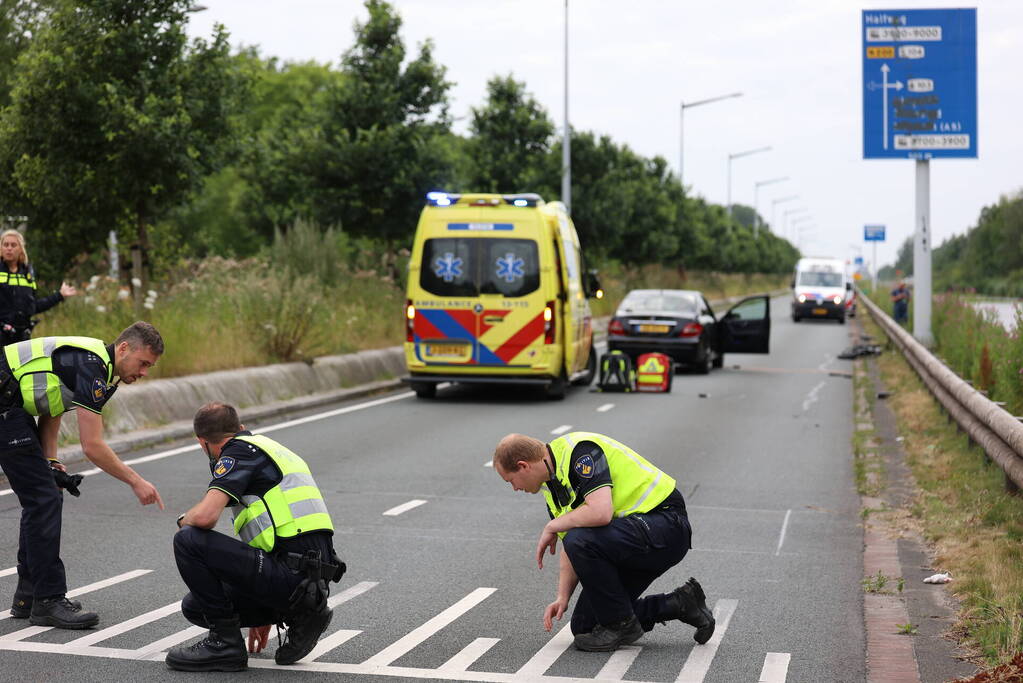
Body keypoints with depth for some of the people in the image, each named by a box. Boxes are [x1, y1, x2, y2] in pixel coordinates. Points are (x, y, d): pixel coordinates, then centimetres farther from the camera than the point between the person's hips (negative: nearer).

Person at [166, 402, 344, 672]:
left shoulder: (239, 452, -2)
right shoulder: (273, 450, 27)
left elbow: (204, 516, -19)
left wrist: (184, 520, 9)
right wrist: (263, 618, 41)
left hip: (291, 573, -9)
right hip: (313, 584, 9)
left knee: (189, 542, -7)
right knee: (195, 606, 15)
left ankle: (225, 642, 0)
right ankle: (300, 614, 12)